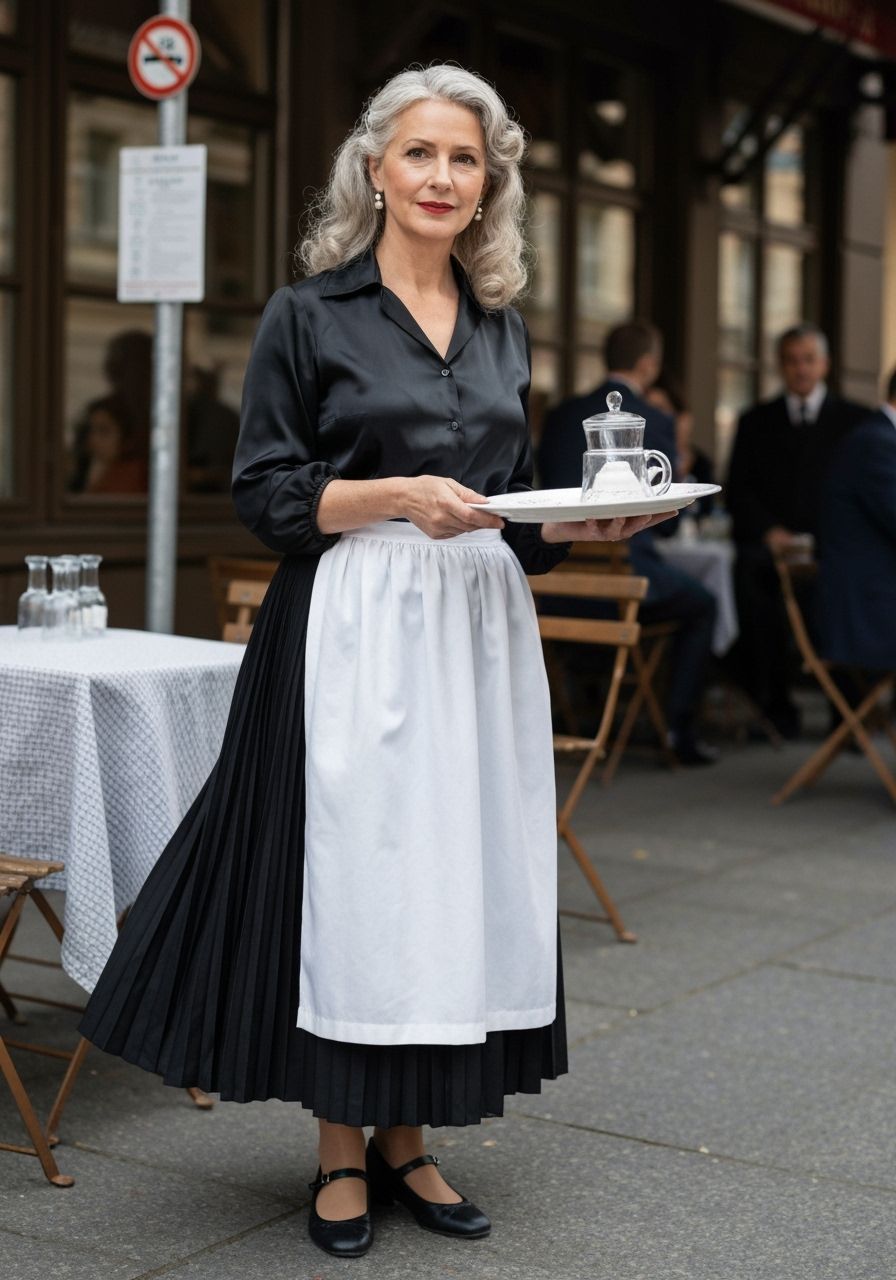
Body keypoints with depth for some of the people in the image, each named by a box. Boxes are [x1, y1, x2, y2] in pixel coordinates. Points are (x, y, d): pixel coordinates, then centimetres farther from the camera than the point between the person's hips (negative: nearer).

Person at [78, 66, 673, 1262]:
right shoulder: (308, 316, 0)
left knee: (461, 873, 6)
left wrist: (590, 518, -2)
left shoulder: (503, 330, 14)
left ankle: (406, 1140, 19)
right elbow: (265, 493, -5)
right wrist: (400, 496, -18)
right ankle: (341, 1151, 13)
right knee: (354, 871, -3)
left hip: (481, 635, 5)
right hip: (355, 634, -5)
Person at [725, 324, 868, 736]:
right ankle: (773, 705, -29)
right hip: (771, 543, 1)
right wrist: (769, 532, -9)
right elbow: (737, 491, 10)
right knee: (750, 569, -36)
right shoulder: (756, 421, 19)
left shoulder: (855, 420, 16)